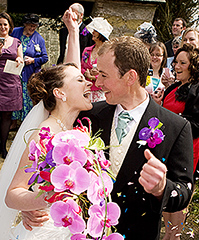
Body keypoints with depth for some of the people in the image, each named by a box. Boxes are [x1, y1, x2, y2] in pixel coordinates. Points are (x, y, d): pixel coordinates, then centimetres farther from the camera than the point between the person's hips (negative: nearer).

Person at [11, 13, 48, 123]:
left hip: (30, 75, -2)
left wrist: (33, 60, -13)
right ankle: (14, 120, 20)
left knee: (28, 98, 1)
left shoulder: (39, 38, 0)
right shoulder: (15, 32, 4)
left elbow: (44, 58, 2)